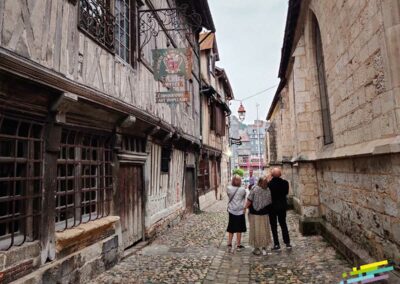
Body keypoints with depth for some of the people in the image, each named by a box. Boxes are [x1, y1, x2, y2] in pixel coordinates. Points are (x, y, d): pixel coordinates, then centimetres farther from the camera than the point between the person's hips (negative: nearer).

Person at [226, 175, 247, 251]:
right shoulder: (242, 189, -15)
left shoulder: (229, 189, -10)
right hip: (240, 211, -2)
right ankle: (238, 245, 17)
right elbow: (244, 198, -1)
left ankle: (229, 244, 22)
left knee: (231, 228, 15)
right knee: (239, 229, 9)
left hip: (231, 211, 2)